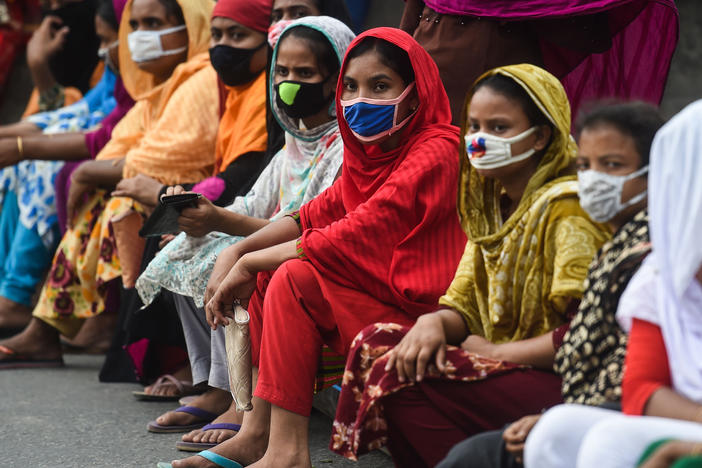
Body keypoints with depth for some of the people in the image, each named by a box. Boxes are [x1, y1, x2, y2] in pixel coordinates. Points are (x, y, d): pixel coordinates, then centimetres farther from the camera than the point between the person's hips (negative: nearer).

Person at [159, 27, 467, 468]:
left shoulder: (435, 154, -18)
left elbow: (350, 238, -22)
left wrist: (248, 265, -14)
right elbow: (316, 215, 13)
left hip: (423, 311, -10)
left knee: (293, 278, -20)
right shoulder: (371, 150, 12)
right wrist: (237, 252, -4)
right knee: (268, 273, 5)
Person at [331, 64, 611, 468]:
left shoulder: (566, 210, -15)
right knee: (376, 343, -3)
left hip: (562, 385, -9)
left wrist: (497, 352, -13)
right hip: (506, 371, 9)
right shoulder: (492, 206, 14)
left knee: (400, 377, -21)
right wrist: (433, 323, -12)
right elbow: (463, 309, 13)